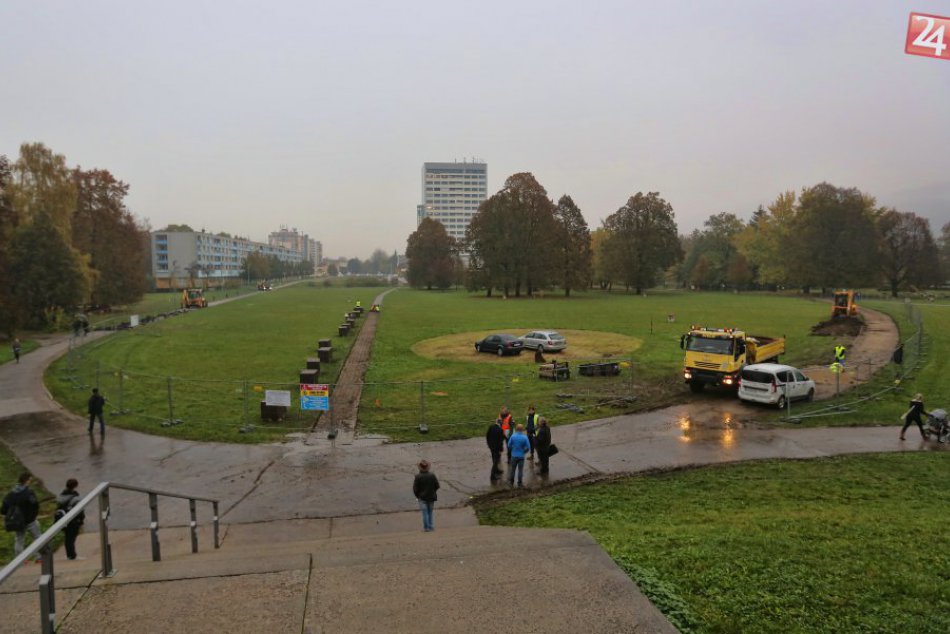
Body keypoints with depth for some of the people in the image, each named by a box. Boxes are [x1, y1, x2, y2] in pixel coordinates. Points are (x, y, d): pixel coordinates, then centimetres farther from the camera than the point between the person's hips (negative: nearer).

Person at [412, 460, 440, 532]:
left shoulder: (418, 477, -17)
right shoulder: (432, 475, -9)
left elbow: (415, 488, -14)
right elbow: (437, 486, -3)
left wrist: (417, 495, 4)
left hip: (422, 497, -3)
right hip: (431, 497, 3)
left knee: (425, 512, 5)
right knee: (430, 511, 17)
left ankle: (426, 527, 7)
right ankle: (430, 526, 22)